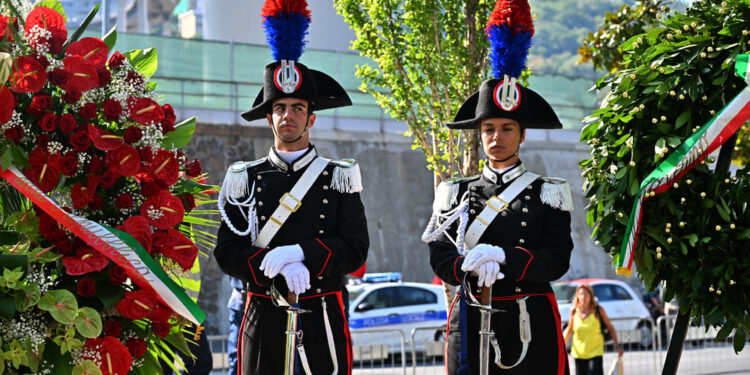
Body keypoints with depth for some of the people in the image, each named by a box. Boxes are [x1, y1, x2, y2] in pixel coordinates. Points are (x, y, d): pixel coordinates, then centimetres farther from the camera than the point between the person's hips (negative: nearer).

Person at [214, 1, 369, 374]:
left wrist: (299, 253, -16)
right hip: (264, 319, 0)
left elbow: (355, 249, -1)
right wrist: (280, 269, -15)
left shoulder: (339, 178, 8)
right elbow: (227, 252, 2)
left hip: (322, 319, 0)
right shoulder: (246, 179, 9)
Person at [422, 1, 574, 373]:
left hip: (530, 324, -1)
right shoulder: (455, 193, 13)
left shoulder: (548, 193, 8)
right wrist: (471, 265, -18)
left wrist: (502, 257, -19)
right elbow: (440, 258, 4)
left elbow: (557, 261, -3)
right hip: (471, 324, 1)